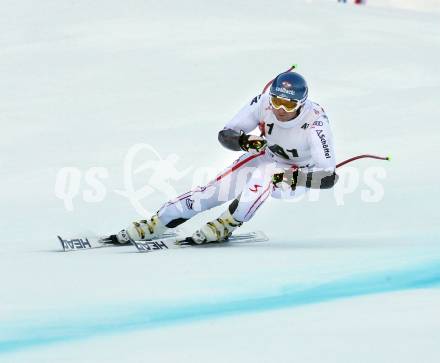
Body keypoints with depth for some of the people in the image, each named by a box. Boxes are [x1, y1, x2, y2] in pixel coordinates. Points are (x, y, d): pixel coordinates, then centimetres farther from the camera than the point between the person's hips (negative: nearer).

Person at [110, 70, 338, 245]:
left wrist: (291, 177, -40)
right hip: (265, 157, 4)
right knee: (214, 190, -11)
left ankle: (225, 226, -21)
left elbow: (328, 176, -32)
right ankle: (153, 226, -3)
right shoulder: (264, 103, -23)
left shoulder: (315, 123, -33)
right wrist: (244, 141, -35)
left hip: (298, 176, -4)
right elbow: (225, 135, -14)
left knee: (263, 173, -37)